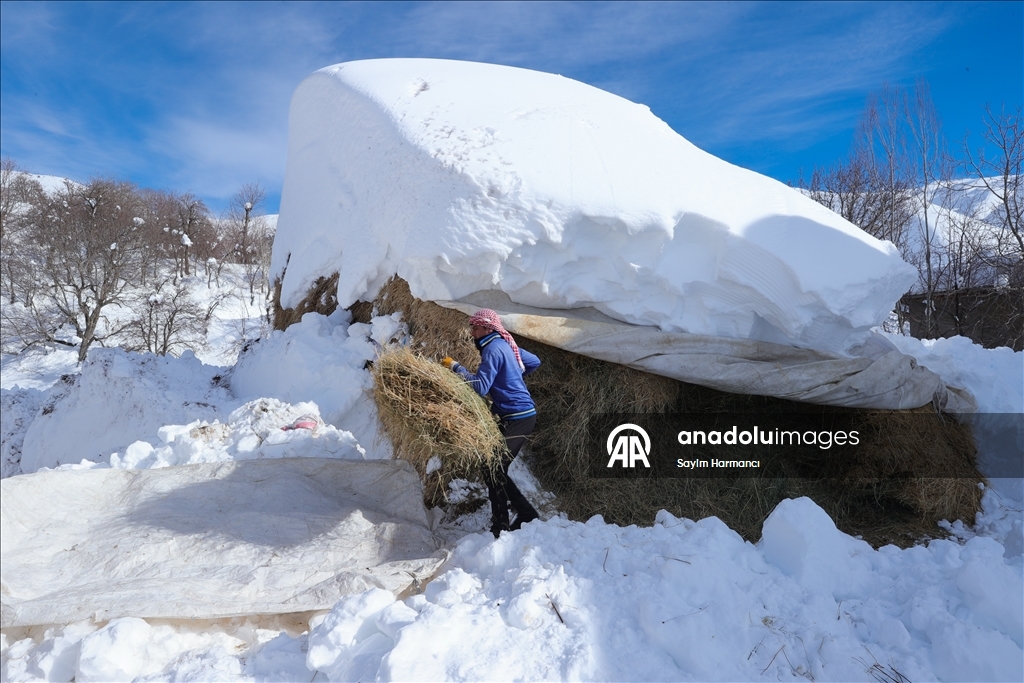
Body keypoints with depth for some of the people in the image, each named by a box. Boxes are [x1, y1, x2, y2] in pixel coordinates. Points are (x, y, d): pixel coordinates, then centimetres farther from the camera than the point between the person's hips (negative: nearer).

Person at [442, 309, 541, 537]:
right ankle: (526, 513, 18)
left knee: (493, 469, -7)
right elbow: (535, 362, 26)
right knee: (496, 469, 13)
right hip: (522, 414, 10)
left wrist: (456, 367, -15)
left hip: (516, 417, -10)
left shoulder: (493, 349, -15)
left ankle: (500, 526, 0)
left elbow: (481, 387, -24)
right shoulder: (506, 345, 14)